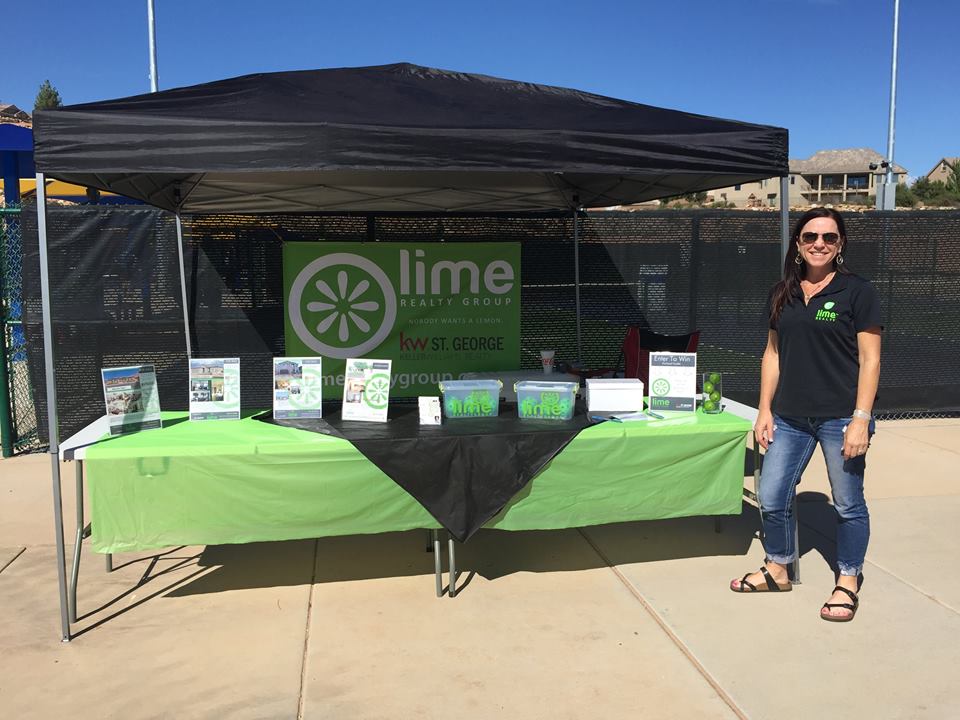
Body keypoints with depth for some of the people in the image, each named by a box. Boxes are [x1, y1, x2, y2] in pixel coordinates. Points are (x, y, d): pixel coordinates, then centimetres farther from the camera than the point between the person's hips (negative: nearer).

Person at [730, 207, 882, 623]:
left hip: (840, 417, -4)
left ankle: (848, 581, 28)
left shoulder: (857, 292, -5)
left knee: (848, 503, 8)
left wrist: (861, 419, -13)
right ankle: (777, 570, 31)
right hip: (790, 416, 5)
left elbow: (870, 361, -7)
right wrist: (765, 410, 7)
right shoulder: (783, 294, 8)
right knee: (771, 498, 9)